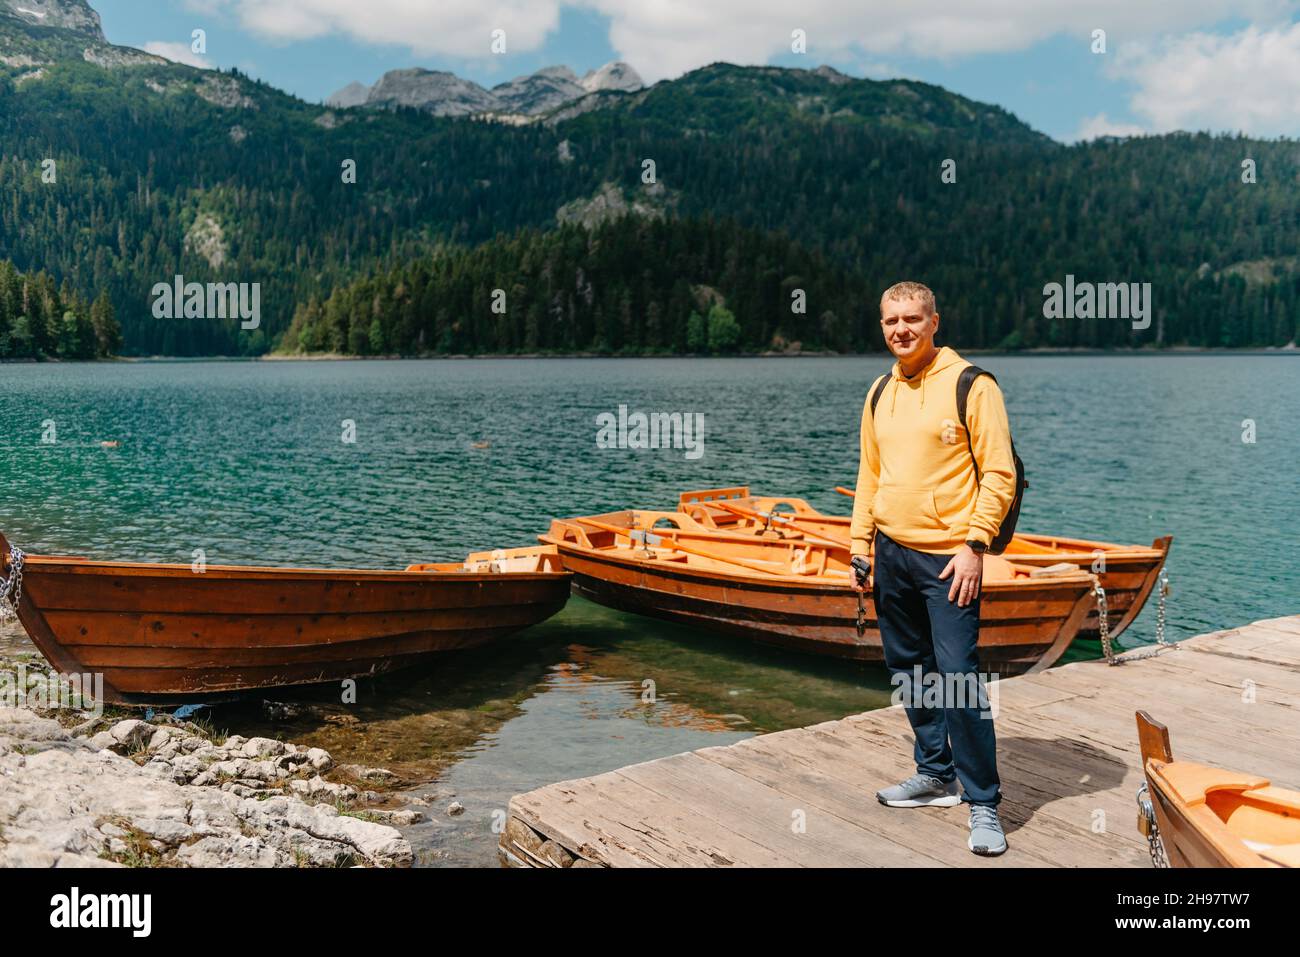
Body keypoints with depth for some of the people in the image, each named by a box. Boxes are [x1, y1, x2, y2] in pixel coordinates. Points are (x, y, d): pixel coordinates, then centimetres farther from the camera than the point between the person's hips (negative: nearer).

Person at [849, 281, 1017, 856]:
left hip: (947, 556, -7)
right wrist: (861, 544, 12)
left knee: (957, 675, -10)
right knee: (908, 670, 14)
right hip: (892, 553, 7)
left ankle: (983, 802, 3)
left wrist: (974, 546, -15)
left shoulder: (970, 385, -7)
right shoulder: (880, 392, 12)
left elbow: (999, 474, -9)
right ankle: (936, 775, 29)